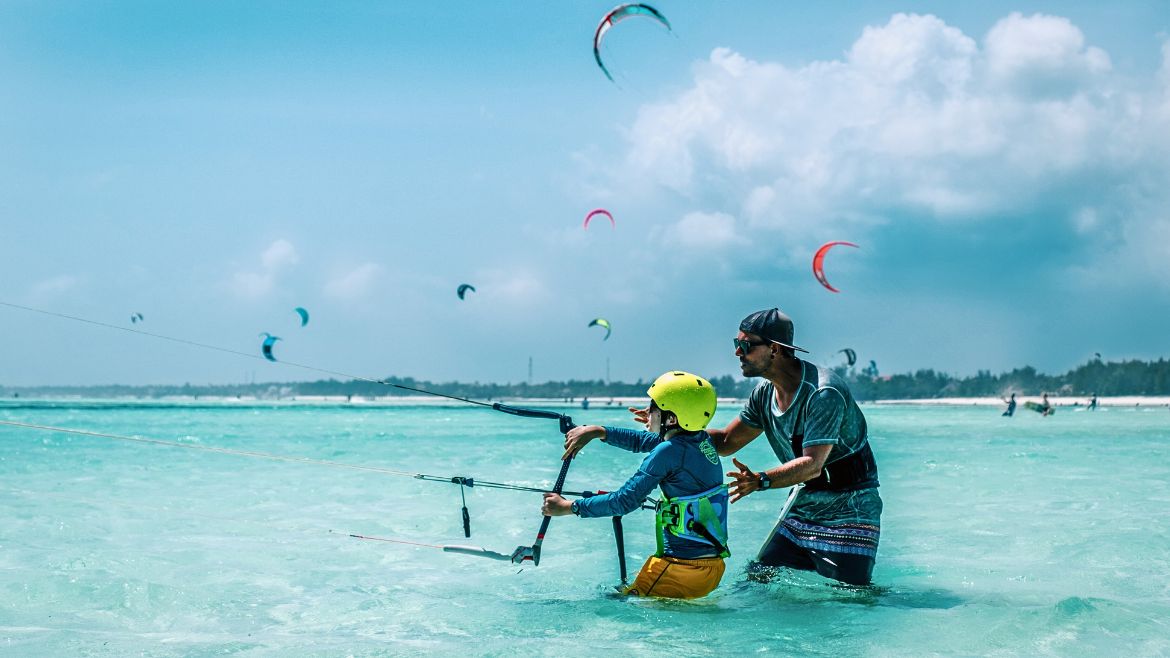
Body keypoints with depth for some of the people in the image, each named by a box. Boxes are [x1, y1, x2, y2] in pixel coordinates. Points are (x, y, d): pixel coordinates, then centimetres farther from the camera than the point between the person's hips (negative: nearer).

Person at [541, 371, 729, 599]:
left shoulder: (669, 451, -17)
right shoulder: (703, 441, 7)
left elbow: (624, 501, -15)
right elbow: (643, 442, 20)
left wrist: (568, 507, -7)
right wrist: (597, 431, 13)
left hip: (682, 567, -8)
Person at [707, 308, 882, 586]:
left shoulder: (823, 393, -23)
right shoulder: (765, 395, 4)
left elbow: (813, 464, -29)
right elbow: (726, 442, 11)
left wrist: (761, 480, -43)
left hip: (848, 516, -8)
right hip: (801, 514, 8)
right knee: (758, 580, 1)